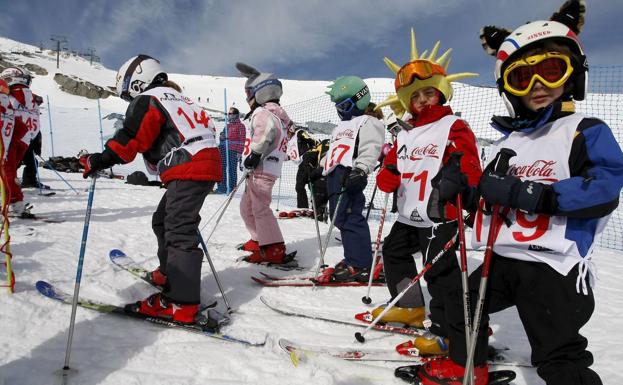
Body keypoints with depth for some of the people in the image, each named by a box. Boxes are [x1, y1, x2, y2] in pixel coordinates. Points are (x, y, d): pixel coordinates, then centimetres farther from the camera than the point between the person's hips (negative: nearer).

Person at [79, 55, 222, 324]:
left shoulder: (147, 100, 0)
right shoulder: (176, 98, 28)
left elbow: (130, 139, -12)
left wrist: (98, 161, -10)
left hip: (188, 169, -10)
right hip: (206, 163, 10)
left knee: (178, 231, -13)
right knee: (164, 221, 21)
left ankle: (180, 303, -17)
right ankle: (170, 273, 35)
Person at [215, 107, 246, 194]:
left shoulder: (240, 125, 0)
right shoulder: (227, 125, 21)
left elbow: (242, 140, -8)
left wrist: (239, 152, -15)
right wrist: (222, 137, 6)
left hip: (233, 151, -7)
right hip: (224, 150, 7)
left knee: (232, 170, -2)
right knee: (222, 169, 5)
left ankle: (232, 188, 5)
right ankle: (222, 187, 12)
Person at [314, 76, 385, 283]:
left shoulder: (368, 122, -1)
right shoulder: (342, 126, 30)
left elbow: (370, 149, -16)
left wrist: (361, 170, -29)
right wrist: (320, 168, 34)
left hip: (350, 176, -10)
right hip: (335, 175, 10)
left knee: (349, 218, -14)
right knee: (340, 217, 8)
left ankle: (360, 266, -10)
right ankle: (353, 258, 17)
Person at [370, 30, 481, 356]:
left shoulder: (453, 127, -9)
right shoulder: (405, 133, 13)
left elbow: (470, 167, -19)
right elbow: (393, 164, 16)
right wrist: (387, 177, -6)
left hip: (440, 215, -9)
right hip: (409, 214, 9)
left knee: (440, 269, -6)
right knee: (394, 251, 21)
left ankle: (447, 330, 8)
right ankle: (410, 307, 38)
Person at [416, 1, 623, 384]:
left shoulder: (586, 131, -7)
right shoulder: (508, 141, 13)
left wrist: (528, 193, -29)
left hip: (554, 266, -7)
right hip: (503, 258, 7)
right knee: (466, 305, 21)